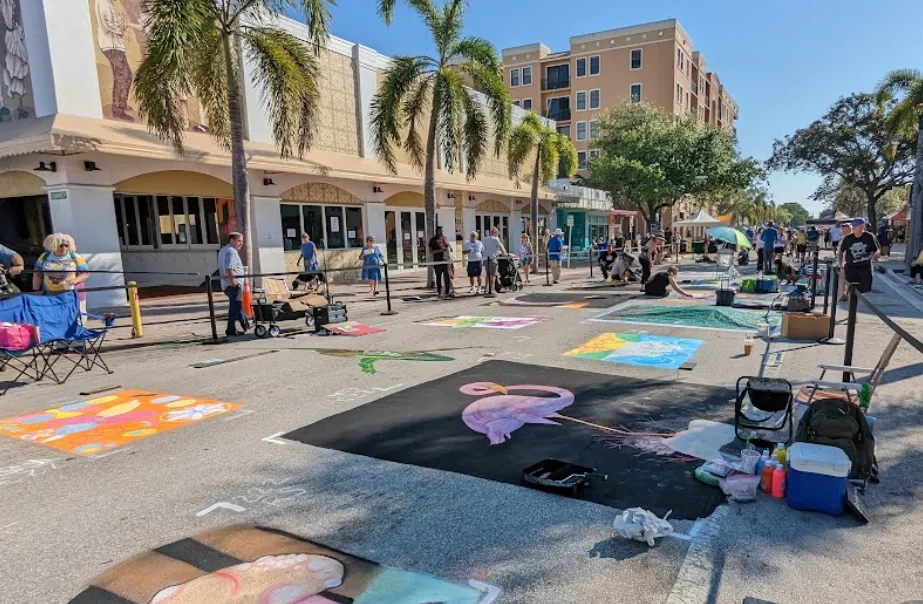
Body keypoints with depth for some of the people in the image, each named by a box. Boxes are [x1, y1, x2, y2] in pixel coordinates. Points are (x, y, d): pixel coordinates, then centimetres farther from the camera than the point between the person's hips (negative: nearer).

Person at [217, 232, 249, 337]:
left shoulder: (223, 251, 19)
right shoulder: (232, 251, -14)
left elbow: (221, 268, 23)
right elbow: (229, 269, -25)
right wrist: (233, 282, -27)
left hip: (225, 284, 11)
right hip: (234, 284, -11)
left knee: (237, 305, 18)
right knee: (235, 307, -5)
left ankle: (245, 325, 28)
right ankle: (231, 330, -2)